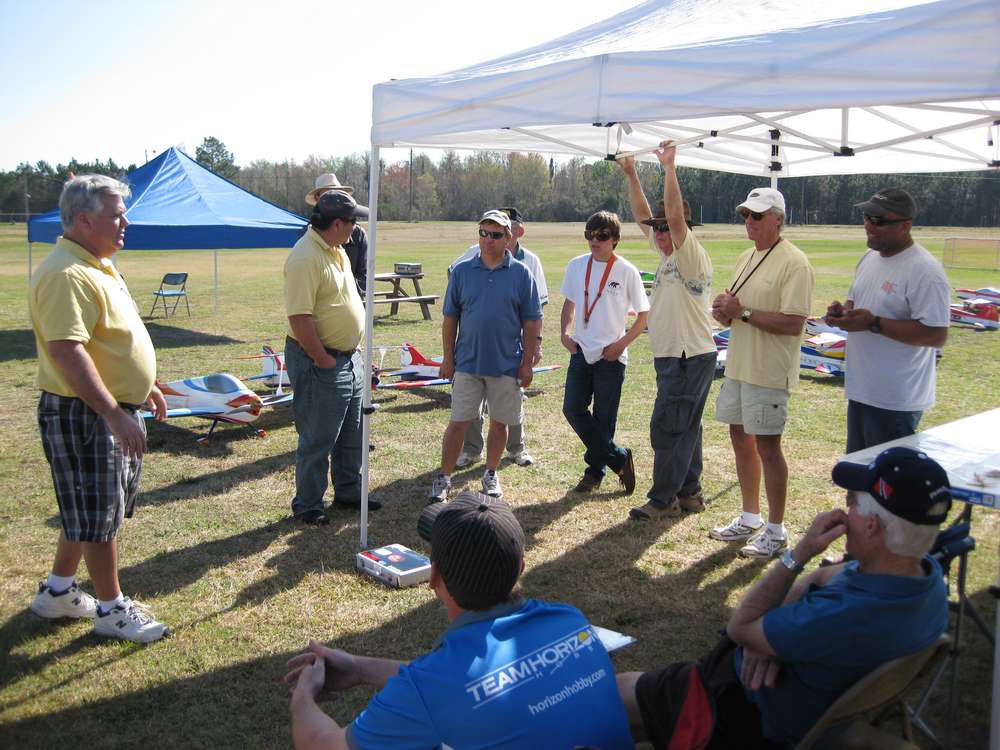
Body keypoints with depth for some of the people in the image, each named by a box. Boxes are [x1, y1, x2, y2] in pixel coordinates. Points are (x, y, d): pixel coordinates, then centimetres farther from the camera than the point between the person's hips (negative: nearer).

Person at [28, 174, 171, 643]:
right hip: (84, 416, -10)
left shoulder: (97, 266, 12)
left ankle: (57, 593, 35)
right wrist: (115, 414, -32)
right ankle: (112, 610, 17)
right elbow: (66, 351, -30)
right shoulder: (66, 275, -22)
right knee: (99, 517, 3)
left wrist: (144, 386, 24)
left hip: (112, 411, 10)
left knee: (90, 512, 20)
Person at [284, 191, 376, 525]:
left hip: (349, 357, 10)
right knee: (317, 441, 4)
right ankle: (307, 506, 20)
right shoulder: (305, 257, -22)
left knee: (351, 434, 21)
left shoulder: (336, 249, 9)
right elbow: (299, 318, -26)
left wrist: (353, 352, 15)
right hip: (320, 363, -10)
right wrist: (324, 362, -21)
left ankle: (348, 491, 37)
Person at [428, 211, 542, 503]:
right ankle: (444, 478, 13)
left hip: (507, 366, 0)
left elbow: (531, 322, 1)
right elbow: (450, 317, 6)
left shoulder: (521, 274, -1)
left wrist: (527, 363, -2)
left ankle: (491, 474, 28)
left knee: (499, 423, 11)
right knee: (458, 423, 2)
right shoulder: (462, 271, 1)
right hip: (467, 363, 0)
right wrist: (448, 358, 2)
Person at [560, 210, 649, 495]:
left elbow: (644, 315, -2)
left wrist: (621, 344, -11)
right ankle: (619, 458, 8)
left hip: (611, 356, -4)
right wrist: (566, 332, 1)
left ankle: (595, 471, 21)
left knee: (603, 419, 3)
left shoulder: (627, 271, -7)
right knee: (573, 409, -4)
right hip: (581, 352, 4)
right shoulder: (577, 266, 5)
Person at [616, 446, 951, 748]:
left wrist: (800, 553, -25)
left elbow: (739, 626, -22)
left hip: (754, 720, -8)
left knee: (618, 692, 6)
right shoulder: (926, 569, -13)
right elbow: (822, 579, 4)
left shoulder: (844, 617, -40)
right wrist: (772, 627, -11)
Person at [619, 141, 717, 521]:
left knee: (666, 427, -6)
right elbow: (643, 216, 17)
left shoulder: (693, 258, -14)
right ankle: (689, 493, 23)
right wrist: (631, 175, 12)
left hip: (690, 357, -10)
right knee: (685, 427, 14)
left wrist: (669, 168, -27)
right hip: (672, 357, 10)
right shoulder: (667, 254, 12)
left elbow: (675, 217, -29)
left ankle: (663, 500, 2)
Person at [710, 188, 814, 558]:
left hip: (768, 372, -9)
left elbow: (792, 323, -23)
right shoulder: (746, 258, 14)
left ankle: (776, 531, 12)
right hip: (738, 365, 9)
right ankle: (750, 520, 30)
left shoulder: (793, 262, -14)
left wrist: (742, 312, -20)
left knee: (767, 446, -2)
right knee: (741, 439, 15)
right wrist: (724, 311, -1)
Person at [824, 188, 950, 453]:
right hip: (861, 391, 9)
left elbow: (936, 335, -24)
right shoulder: (869, 257, 9)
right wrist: (843, 311, -1)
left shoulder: (924, 271, -19)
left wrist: (874, 323, -26)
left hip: (896, 401, -9)